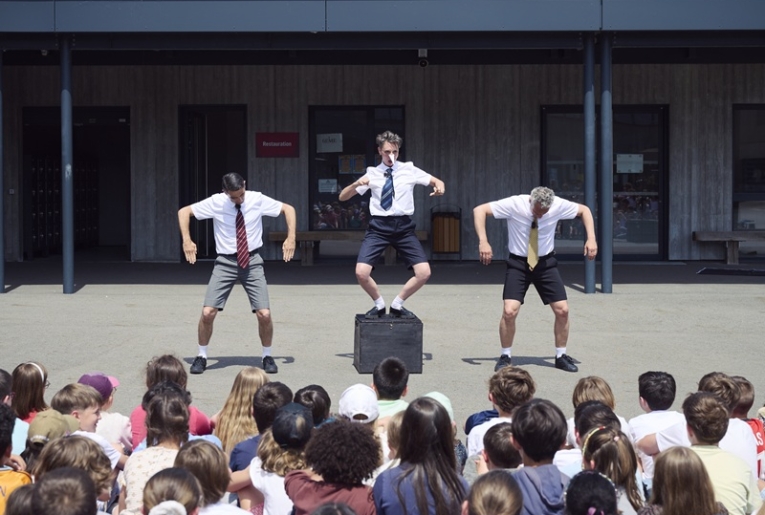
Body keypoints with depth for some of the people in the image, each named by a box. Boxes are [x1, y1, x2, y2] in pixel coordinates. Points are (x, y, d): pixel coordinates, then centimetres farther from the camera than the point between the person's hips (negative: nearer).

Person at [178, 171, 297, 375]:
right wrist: (186, 240, -9)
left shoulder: (257, 200, -6)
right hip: (225, 262, 0)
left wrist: (291, 238, -4)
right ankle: (202, 356, 12)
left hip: (252, 261, 0)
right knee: (208, 312, -10)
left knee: (264, 314, -9)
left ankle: (267, 356, 15)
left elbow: (288, 209, 6)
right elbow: (184, 211, 2)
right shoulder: (216, 203, -8)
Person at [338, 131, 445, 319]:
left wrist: (440, 187, -15)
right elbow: (343, 197, 4)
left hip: (403, 226, 1)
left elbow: (437, 182, 11)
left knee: (424, 273, -10)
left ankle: (397, 305, 14)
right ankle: (379, 304, 13)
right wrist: (357, 184, -17)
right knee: (361, 273, -17)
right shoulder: (372, 173, 4)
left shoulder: (409, 170, 5)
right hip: (379, 226, -1)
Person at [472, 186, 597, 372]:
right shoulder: (515, 204, -21)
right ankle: (506, 356, 5)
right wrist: (483, 242, -32)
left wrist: (591, 239, -8)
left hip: (546, 262, 2)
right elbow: (479, 210, -21)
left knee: (562, 310, -2)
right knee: (510, 311, -16)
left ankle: (561, 356, 18)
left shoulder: (558, 205, -14)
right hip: (518, 263, -2)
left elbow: (584, 210, 4)